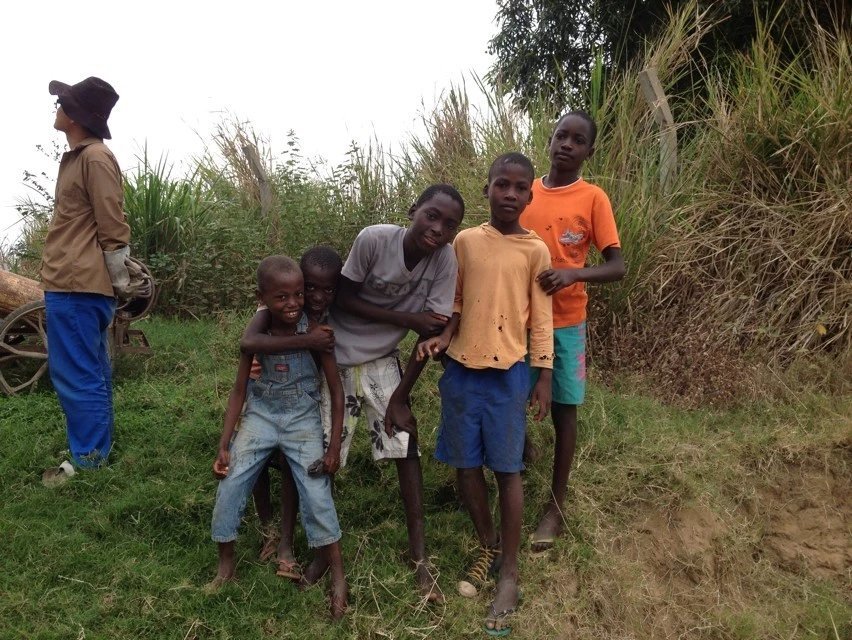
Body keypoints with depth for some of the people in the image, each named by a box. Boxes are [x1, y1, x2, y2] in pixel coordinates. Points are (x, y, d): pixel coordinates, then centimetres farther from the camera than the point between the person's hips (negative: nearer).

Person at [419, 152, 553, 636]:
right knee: (466, 464, 10)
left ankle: (510, 571, 15)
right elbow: (456, 303, 10)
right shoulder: (465, 241, 5)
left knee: (507, 469, 3)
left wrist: (544, 377, -3)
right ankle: (488, 548, 32)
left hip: (508, 372, -3)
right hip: (461, 369, 3)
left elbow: (541, 318, 0)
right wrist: (442, 338, -7)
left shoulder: (535, 250, -1)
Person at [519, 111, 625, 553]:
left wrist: (574, 273, -27)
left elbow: (617, 267, -8)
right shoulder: (526, 193, 5)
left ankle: (555, 506, 21)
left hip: (565, 323, -3)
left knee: (563, 411, 7)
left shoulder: (593, 199, -6)